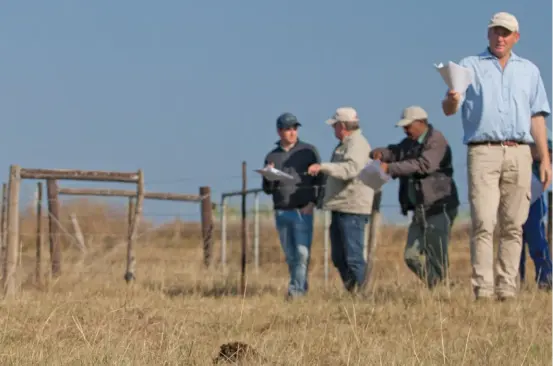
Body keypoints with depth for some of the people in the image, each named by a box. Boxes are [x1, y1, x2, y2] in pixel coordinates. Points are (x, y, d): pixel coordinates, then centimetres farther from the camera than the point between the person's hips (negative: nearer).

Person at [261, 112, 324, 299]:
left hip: (303, 211, -3)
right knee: (290, 255, 5)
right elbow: (268, 190, 15)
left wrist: (313, 201, -8)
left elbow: (319, 179, 4)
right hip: (281, 212, 3)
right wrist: (269, 177, -6)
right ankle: (303, 286, 14)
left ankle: (296, 289, -15)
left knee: (302, 252, -13)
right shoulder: (272, 156, 12)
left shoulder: (308, 151, 4)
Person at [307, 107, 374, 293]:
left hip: (352, 210, -10)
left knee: (353, 257, -11)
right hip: (340, 208, 10)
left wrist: (323, 167, -35)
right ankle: (352, 293, 17)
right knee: (339, 258, 12)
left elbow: (351, 168, -30)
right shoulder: (344, 145, 20)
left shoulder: (357, 144, -12)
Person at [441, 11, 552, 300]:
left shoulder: (529, 70, 20)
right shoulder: (470, 66, 12)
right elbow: (449, 109, 1)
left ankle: (507, 288, 1)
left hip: (519, 154, 3)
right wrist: (451, 100, -24)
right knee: (483, 223, -12)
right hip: (483, 153, -3)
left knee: (513, 226, -1)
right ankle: (482, 288, -15)